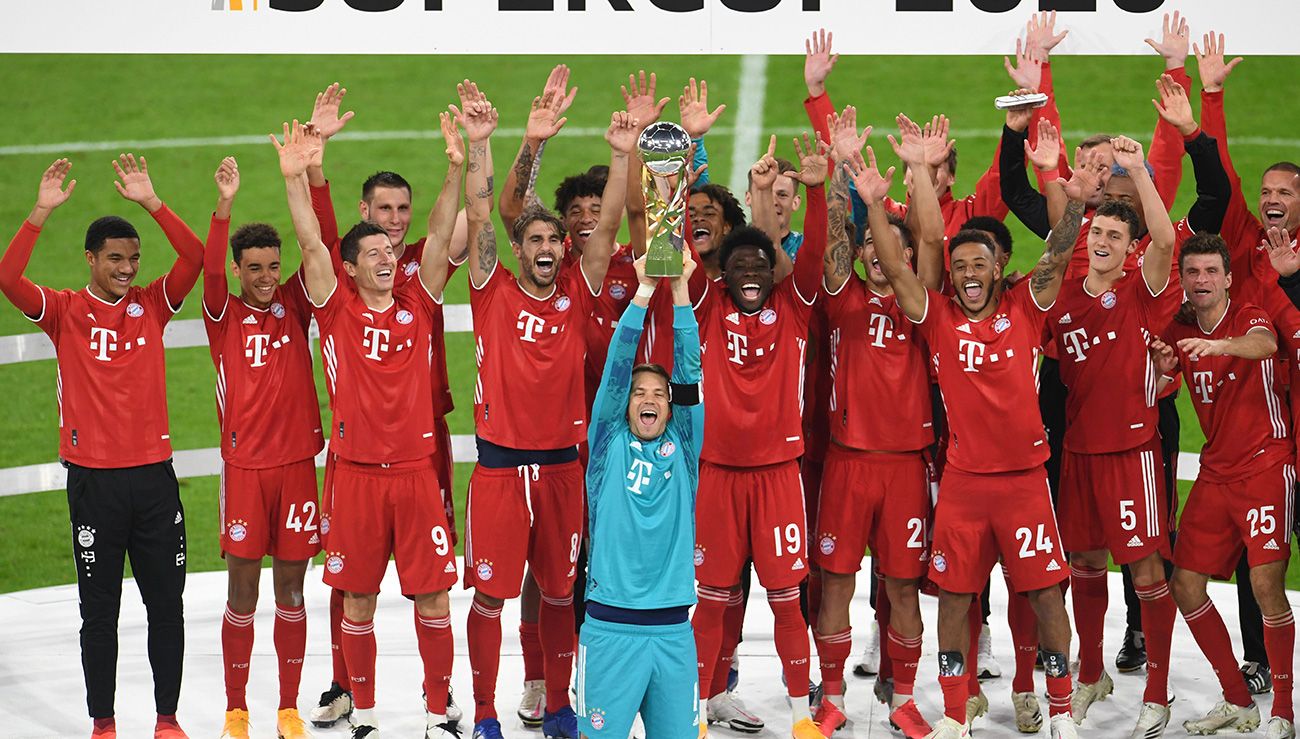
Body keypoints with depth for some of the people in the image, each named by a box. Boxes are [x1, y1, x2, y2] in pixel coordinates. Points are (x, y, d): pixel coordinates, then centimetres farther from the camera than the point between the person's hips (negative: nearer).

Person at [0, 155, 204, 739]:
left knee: (166, 604, 6)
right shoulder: (65, 311, 0)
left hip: (154, 473, 2)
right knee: (99, 610, 5)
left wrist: (151, 202, -18)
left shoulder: (152, 304, 5)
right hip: (93, 479, -2)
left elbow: (194, 257, -9)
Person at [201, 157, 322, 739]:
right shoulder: (224, 314, 1)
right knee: (242, 594, 3)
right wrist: (224, 206, -33)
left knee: (291, 591, 7)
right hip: (244, 467, -2)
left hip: (297, 462, 2)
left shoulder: (294, 305, 6)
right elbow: (208, 269, -19)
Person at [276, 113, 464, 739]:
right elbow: (311, 244, -8)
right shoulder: (336, 308, 3)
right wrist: (296, 178, -20)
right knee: (358, 600, 5)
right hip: (356, 472, -1)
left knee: (433, 596, 1)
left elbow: (440, 236, -2)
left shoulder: (417, 305, 7)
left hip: (415, 470, 1)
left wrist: (455, 170, -13)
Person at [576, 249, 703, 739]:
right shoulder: (609, 445, 6)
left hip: (673, 630, 2)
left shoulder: (682, 447, 10)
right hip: (610, 628, -2)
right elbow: (617, 368, -3)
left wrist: (680, 292, -8)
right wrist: (644, 293, -12)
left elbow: (690, 372, 1)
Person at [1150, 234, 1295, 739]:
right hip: (1215, 471, 6)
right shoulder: (1178, 332, 7)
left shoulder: (1250, 318, -9)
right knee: (1186, 584, 2)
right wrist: (1161, 370, -19)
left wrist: (1218, 344, -54)